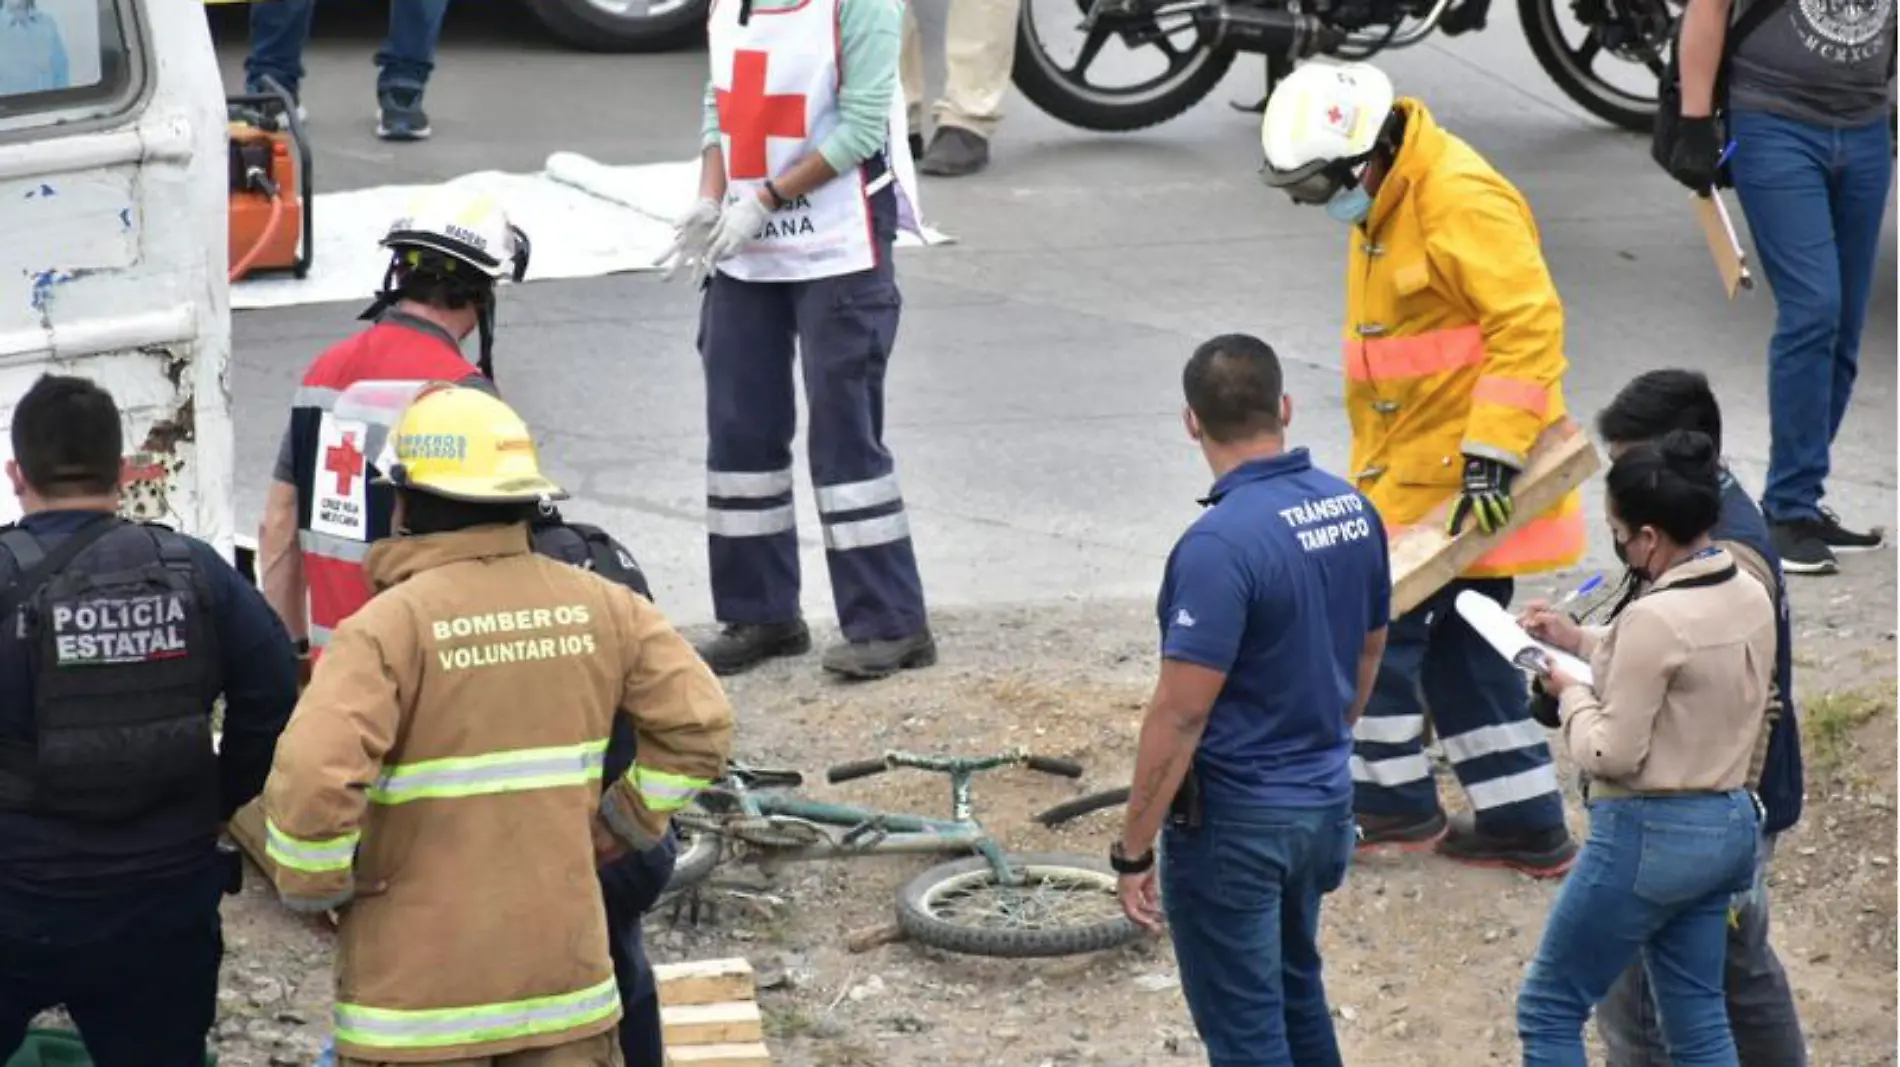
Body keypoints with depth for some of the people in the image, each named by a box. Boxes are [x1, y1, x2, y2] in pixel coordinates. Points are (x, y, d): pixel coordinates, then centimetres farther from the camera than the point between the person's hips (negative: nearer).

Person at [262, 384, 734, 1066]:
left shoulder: (386, 628, -15)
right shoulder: (596, 608, 1)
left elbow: (312, 782, -27)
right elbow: (698, 726, 4)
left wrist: (317, 886, -9)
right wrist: (618, 829, 13)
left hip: (421, 983, -4)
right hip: (566, 970, 4)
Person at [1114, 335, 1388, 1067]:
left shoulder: (1221, 543, -25)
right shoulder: (1354, 511, -1)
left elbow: (1180, 715, -24)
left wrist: (1134, 849, -16)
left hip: (1234, 820, -8)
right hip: (1325, 800, 8)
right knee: (1295, 990, 24)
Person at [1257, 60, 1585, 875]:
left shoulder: (1462, 203, -20)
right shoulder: (1380, 210, 12)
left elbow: (1529, 324, -25)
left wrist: (1493, 454, -27)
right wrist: (1369, 472, 25)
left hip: (1469, 473, -10)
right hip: (1415, 463, 10)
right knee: (1462, 645, 13)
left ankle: (1393, 799, 8)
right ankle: (1526, 825, 19)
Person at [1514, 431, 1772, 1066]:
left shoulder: (1654, 619, -23)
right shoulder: (1749, 596, 3)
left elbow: (1612, 755, -20)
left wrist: (1571, 694, -2)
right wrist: (1582, 641, 19)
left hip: (1651, 835, -9)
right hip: (1730, 823, 9)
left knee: (1548, 1010, 5)